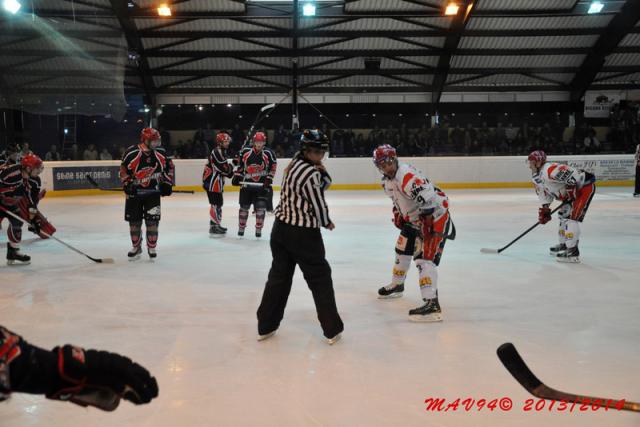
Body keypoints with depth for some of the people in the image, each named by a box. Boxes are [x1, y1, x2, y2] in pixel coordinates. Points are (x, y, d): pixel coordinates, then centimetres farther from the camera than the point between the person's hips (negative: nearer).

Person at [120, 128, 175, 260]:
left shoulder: (160, 153, -5)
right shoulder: (132, 153, -16)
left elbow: (169, 167, 9)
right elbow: (123, 169, -7)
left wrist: (167, 183, 5)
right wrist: (127, 184, -14)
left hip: (153, 191, 1)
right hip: (134, 191, -1)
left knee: (152, 220, -5)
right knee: (134, 220, 6)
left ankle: (152, 247, 9)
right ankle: (136, 247, 23)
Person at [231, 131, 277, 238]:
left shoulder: (269, 154, -7)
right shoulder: (245, 152, -4)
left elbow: (273, 167, -1)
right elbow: (240, 165, 9)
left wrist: (268, 179, -8)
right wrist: (236, 177, 5)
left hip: (262, 185, -1)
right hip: (246, 184, 1)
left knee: (261, 207, -5)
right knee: (244, 207, 9)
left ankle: (258, 229, 7)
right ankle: (241, 227, 24)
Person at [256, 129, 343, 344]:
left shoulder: (296, 163, 7)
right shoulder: (310, 173, -20)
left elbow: (324, 184, 13)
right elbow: (318, 205, -13)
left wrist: (322, 171, -6)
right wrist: (327, 222, 5)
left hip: (281, 228, 8)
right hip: (303, 234, -8)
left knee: (279, 275, 16)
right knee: (320, 278, 5)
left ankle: (266, 326, 23)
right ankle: (332, 329, 13)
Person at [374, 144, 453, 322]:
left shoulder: (407, 175, -28)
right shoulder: (388, 180, 4)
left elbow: (428, 199, -36)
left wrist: (428, 226, -34)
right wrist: (398, 214, 13)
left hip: (435, 214, -10)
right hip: (414, 218, 10)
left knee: (424, 258, -20)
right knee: (402, 249, 23)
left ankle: (432, 304, -25)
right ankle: (397, 285, 46)